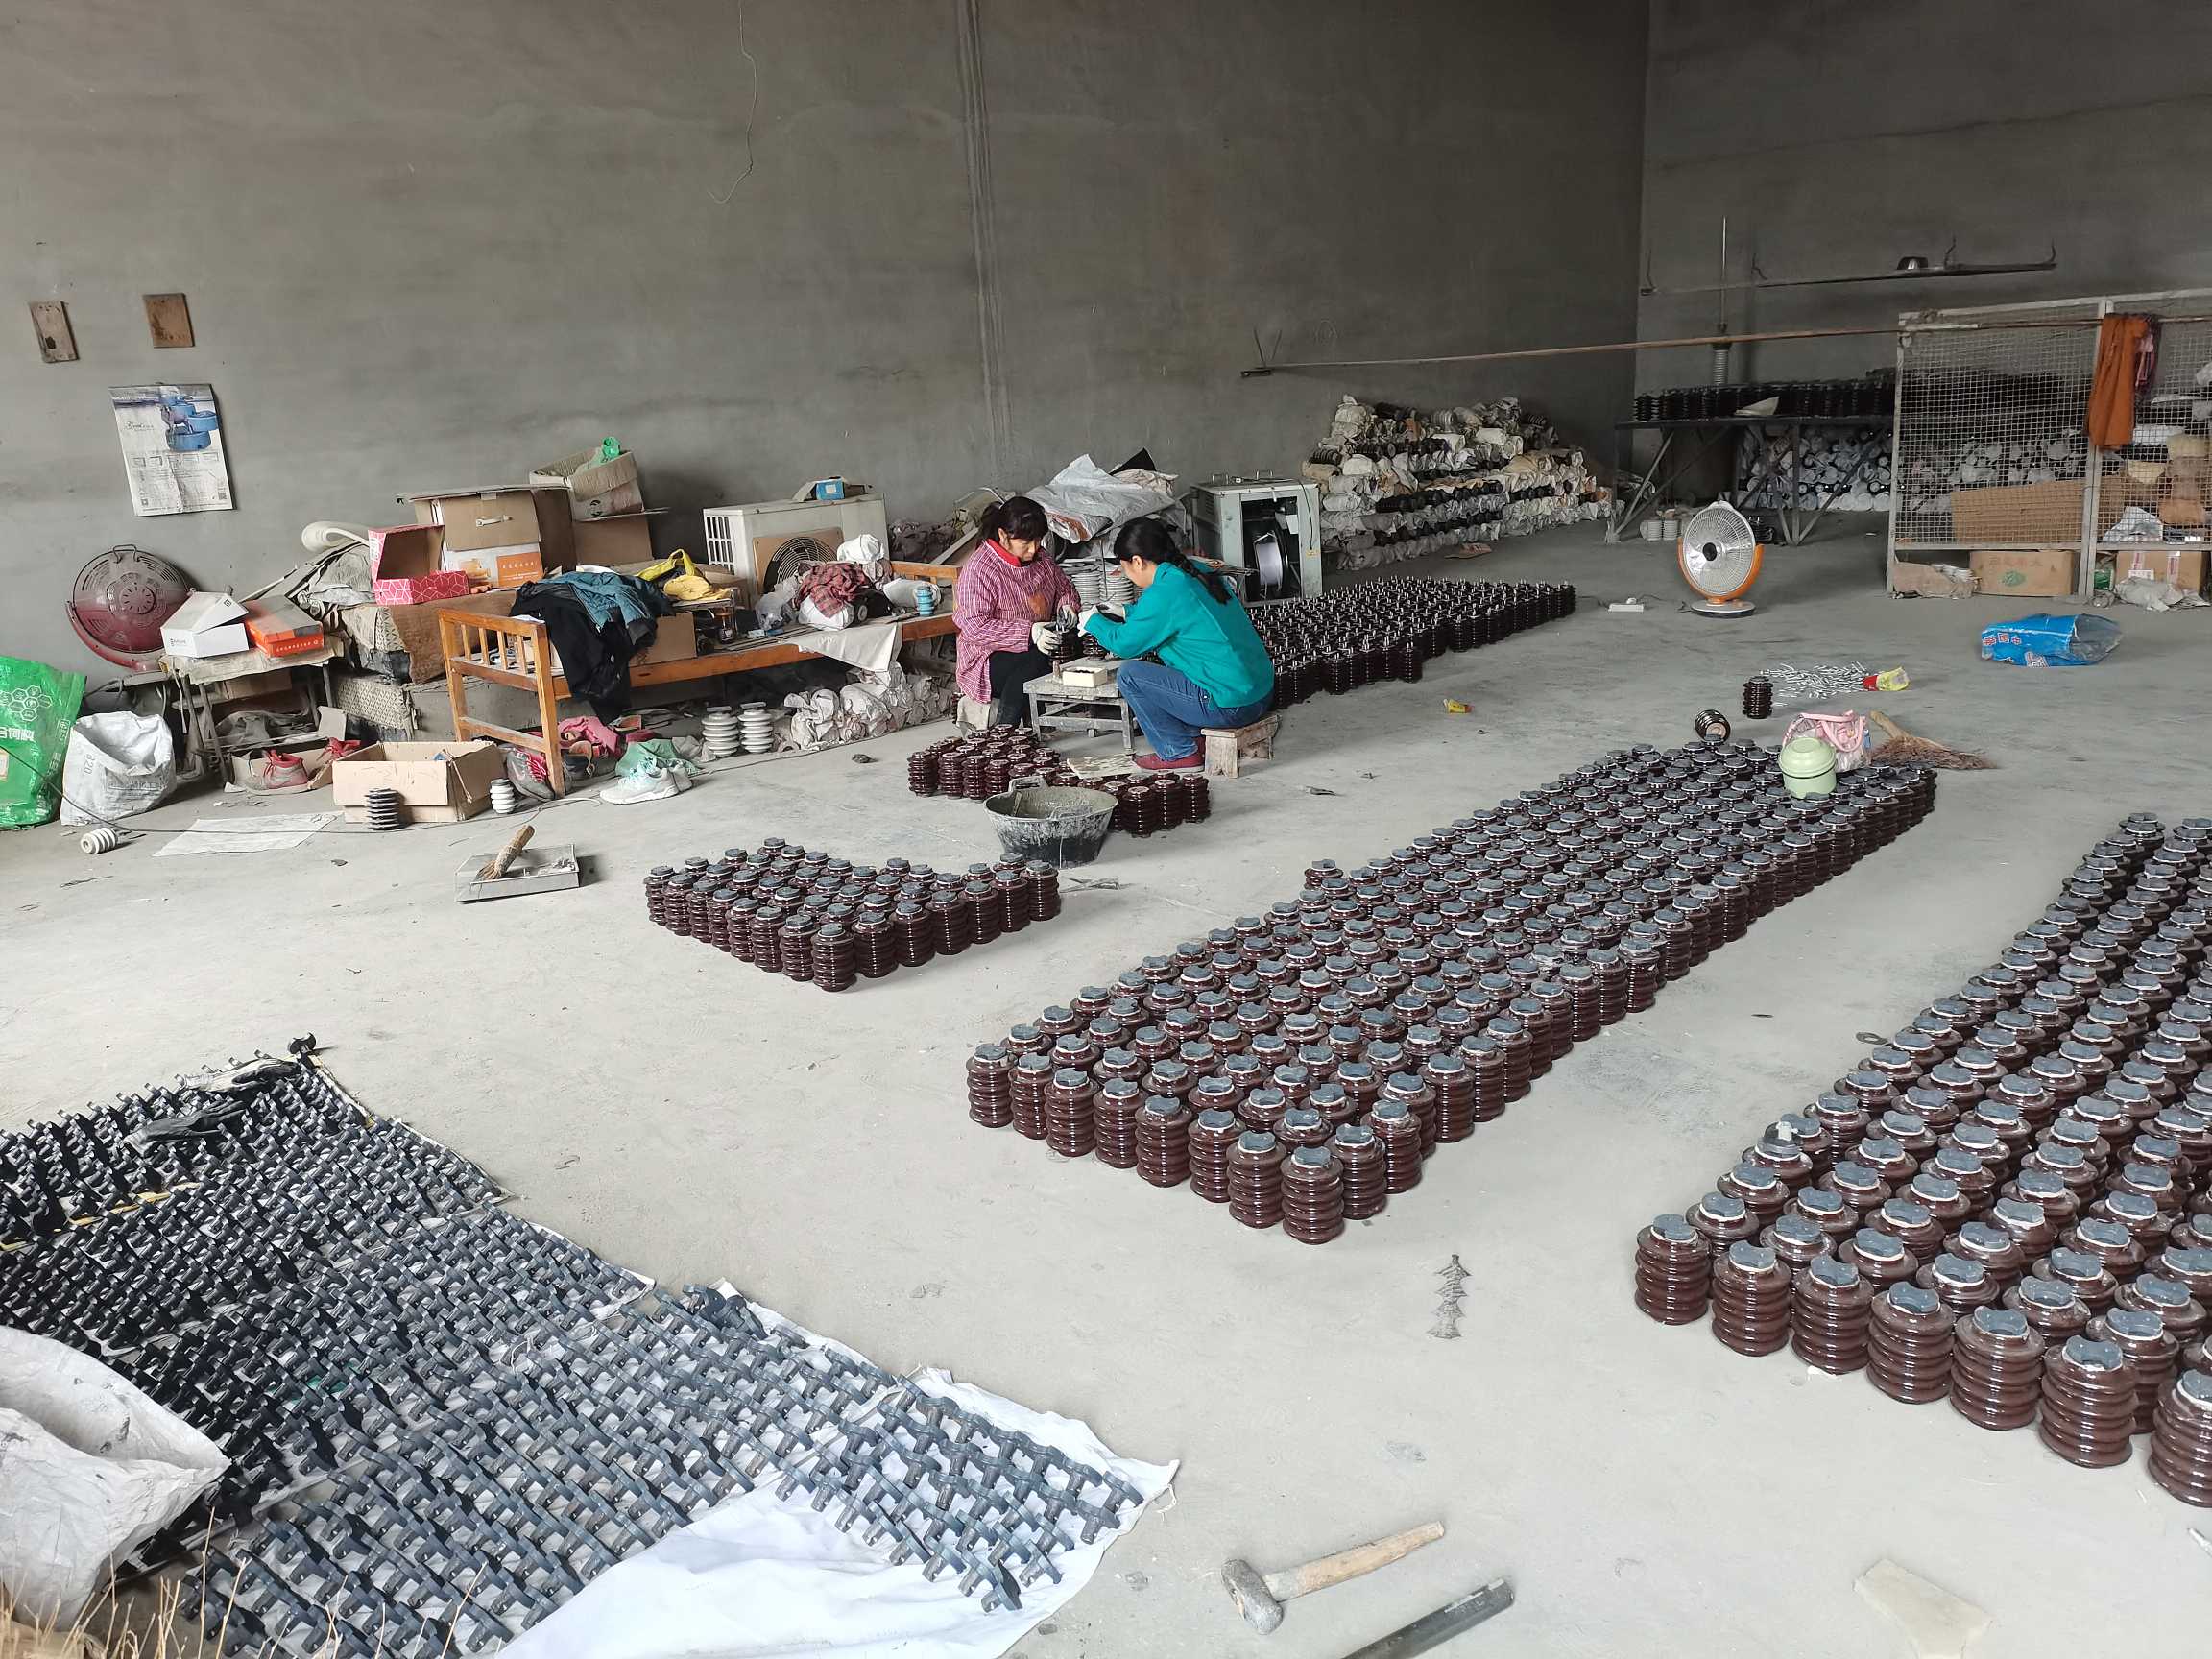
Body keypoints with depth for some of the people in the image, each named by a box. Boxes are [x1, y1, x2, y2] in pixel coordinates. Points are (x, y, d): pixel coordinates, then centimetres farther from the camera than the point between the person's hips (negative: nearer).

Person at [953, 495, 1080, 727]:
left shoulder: (1039, 559, 10)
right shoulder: (979, 569, -13)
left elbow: (1064, 586, 28)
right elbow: (974, 627, -22)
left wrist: (1066, 605, 1)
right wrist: (1028, 633, -29)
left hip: (1034, 647, 7)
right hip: (989, 659, -7)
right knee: (1036, 662, -36)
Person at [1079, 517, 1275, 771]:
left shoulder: (1164, 592, -17)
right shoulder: (1200, 570, 9)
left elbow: (1124, 644, -5)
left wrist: (1092, 621, 13)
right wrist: (1124, 612, 34)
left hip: (1231, 706, -9)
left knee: (1129, 674, -3)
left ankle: (1179, 753, 5)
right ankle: (1195, 735, 18)